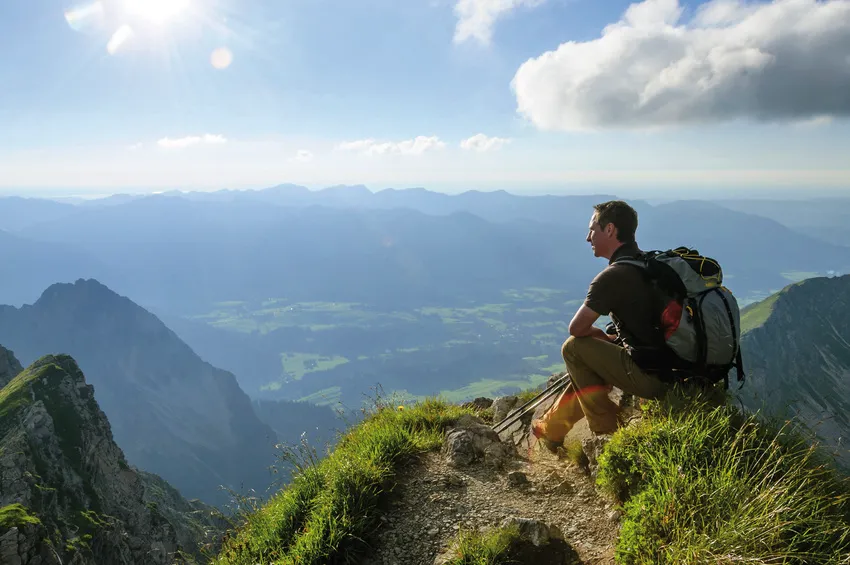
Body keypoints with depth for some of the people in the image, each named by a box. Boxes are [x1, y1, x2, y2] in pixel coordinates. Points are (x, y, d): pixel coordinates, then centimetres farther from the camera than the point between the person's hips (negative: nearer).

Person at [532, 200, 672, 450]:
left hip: (649, 377, -9)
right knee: (588, 363, 23)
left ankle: (605, 431, 10)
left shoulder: (613, 276, -19)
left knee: (574, 347, 1)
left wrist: (604, 338, 6)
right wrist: (612, 339, 15)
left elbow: (577, 328, -13)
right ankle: (552, 430, 33)